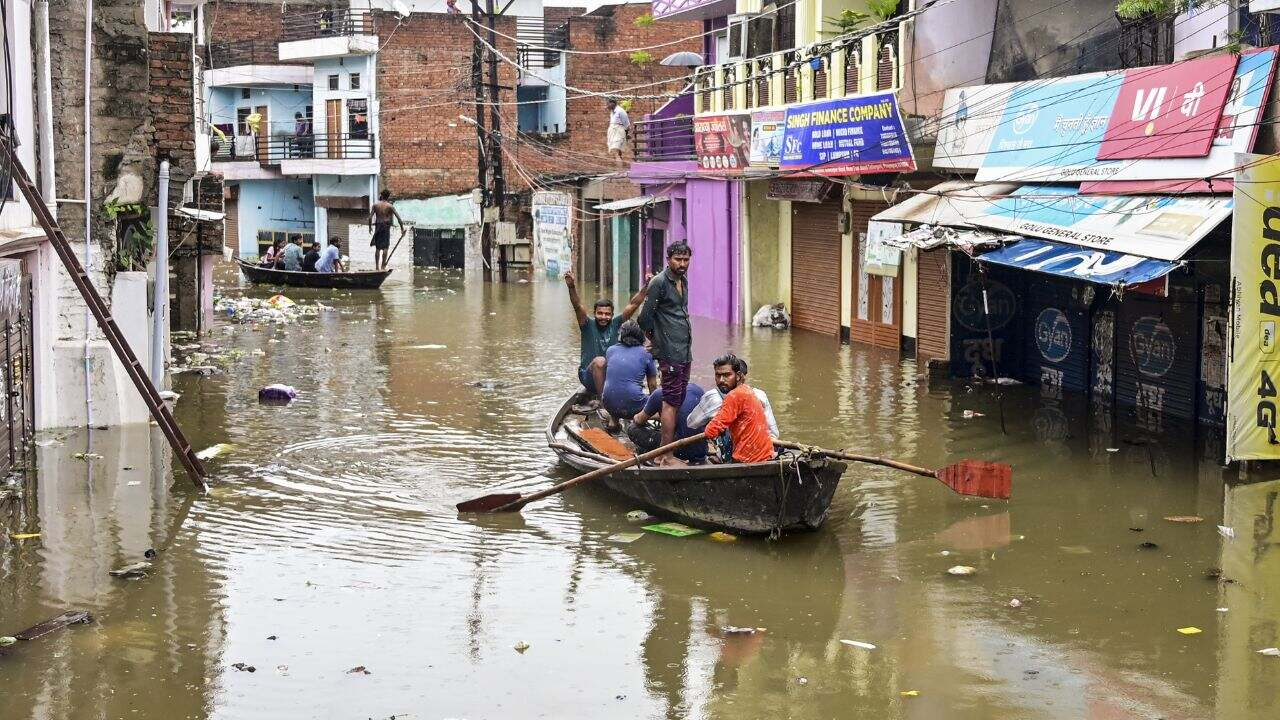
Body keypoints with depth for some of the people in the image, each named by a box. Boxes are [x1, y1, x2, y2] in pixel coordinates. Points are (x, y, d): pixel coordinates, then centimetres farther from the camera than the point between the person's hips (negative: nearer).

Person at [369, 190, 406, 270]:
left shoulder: (375, 205, 2)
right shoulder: (390, 206, -4)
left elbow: (370, 216, -2)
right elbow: (398, 217, -8)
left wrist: (370, 227, 10)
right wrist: (402, 228, -3)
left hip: (377, 227, 2)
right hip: (386, 227, -2)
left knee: (377, 248, 11)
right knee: (385, 248, 3)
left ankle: (377, 266, 11)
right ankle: (383, 266, -1)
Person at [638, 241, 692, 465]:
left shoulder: (683, 281, 16)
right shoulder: (659, 282, -12)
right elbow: (645, 317, -12)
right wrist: (657, 339, 1)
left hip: (685, 352, 9)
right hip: (670, 353, -9)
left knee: (678, 400, 11)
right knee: (671, 402, -9)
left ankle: (666, 450, 18)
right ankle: (665, 456, -7)